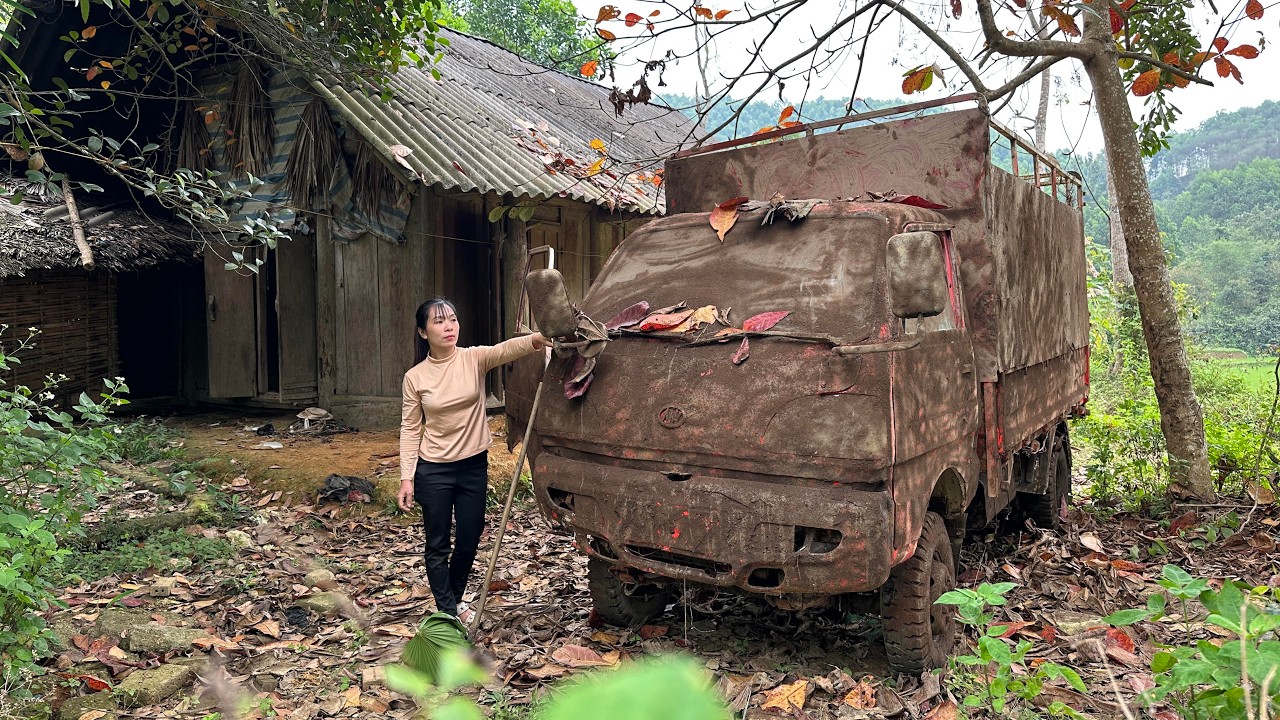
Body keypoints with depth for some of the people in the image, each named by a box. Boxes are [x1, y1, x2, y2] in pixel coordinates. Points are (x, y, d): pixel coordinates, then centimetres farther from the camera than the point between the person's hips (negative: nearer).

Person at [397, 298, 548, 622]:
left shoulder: (474, 358, -8)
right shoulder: (415, 377, -7)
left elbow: (506, 349, -29)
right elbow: (410, 429, -3)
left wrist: (536, 339, -50)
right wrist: (406, 478, -8)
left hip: (474, 466, 2)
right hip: (434, 470, -1)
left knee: (469, 541, 14)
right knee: (438, 545, 8)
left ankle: (455, 599, 39)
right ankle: (447, 612, 23)